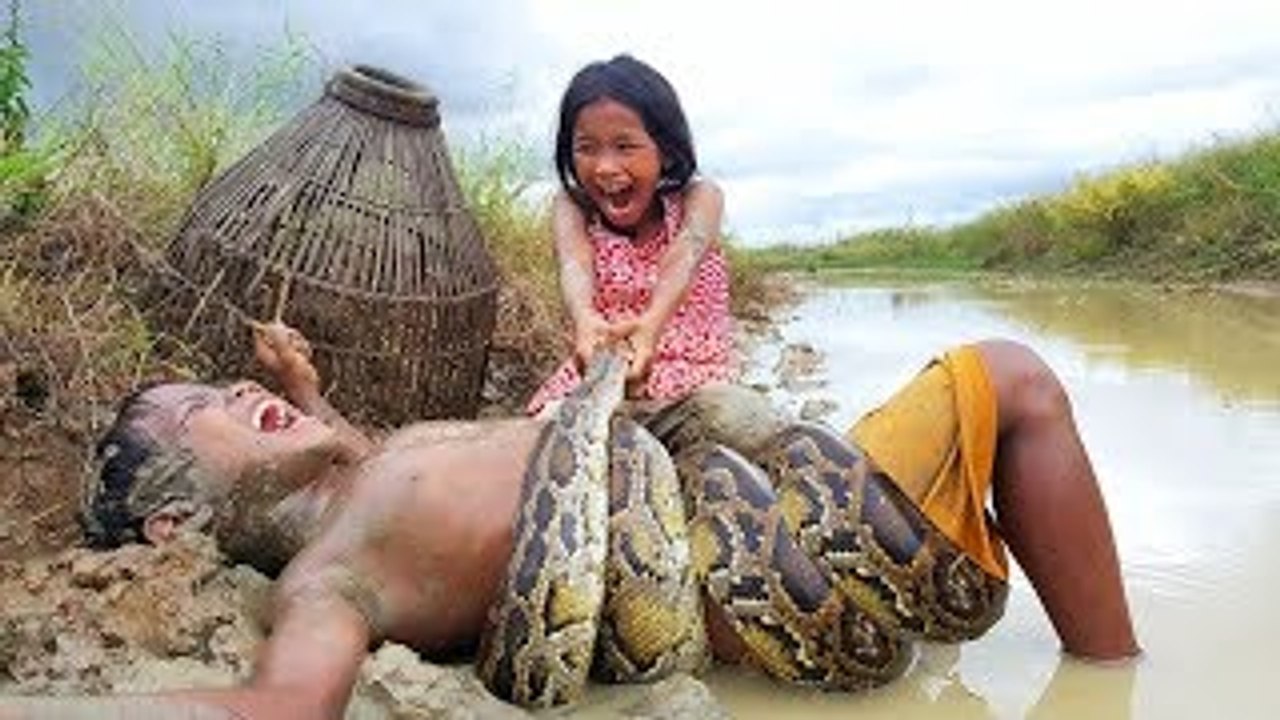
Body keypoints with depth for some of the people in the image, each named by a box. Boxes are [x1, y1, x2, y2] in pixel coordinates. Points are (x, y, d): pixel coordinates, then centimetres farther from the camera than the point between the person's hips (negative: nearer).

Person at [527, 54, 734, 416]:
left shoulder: (699, 199, -5)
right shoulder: (572, 207, -1)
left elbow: (685, 256, -27)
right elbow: (575, 263, -24)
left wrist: (652, 322, -50)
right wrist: (585, 320, -49)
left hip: (693, 379, 0)